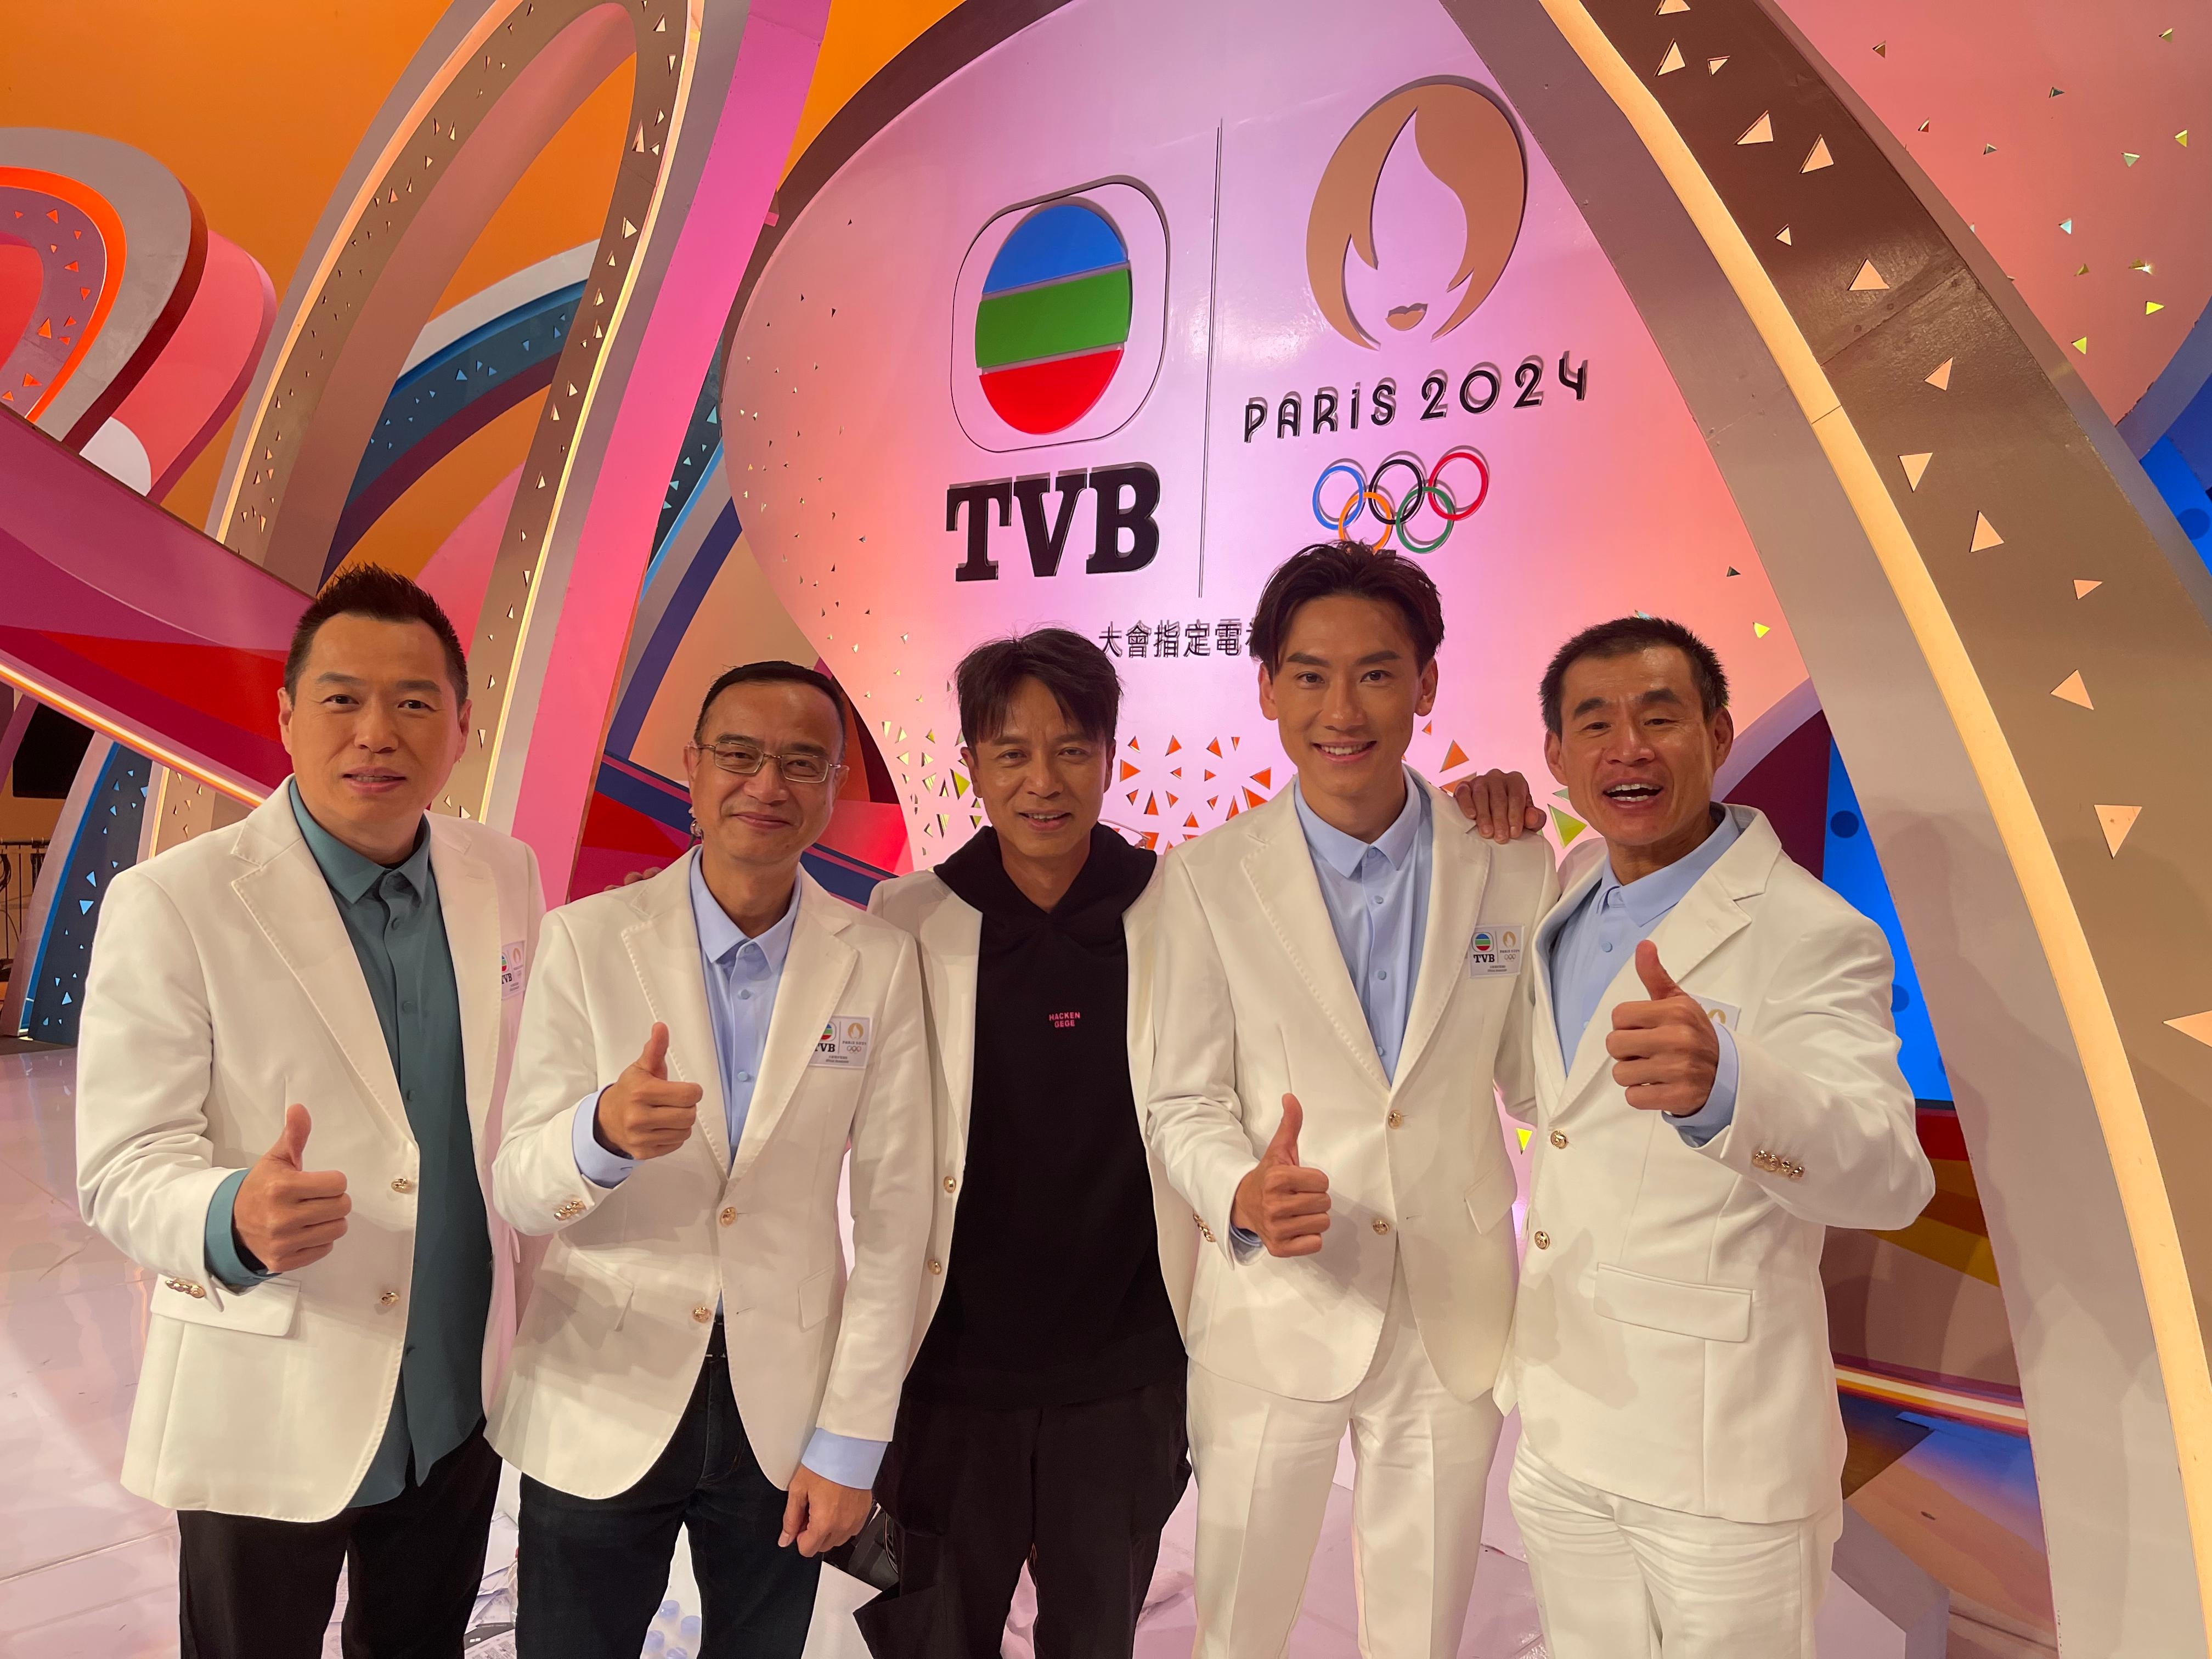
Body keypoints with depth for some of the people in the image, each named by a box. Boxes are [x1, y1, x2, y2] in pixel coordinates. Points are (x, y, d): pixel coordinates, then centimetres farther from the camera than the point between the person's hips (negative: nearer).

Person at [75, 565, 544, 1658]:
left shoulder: (506, 876, -2)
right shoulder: (170, 904, -16)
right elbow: (123, 1167, -15)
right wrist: (236, 1217, -37)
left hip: (463, 1393, 4)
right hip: (266, 1415, -4)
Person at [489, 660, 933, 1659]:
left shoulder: (879, 964, -7)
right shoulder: (586, 940, -9)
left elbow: (892, 1211, -5)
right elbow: (518, 1192, -9)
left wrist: (852, 1441, -5)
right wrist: (604, 1132, -31)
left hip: (783, 1406, 1)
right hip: (599, 1407, 0)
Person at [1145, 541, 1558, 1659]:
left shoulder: (1513, 869, -3)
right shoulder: (1209, 877, -8)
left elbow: (1537, 1074, 5)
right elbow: (1187, 1101, -5)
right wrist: (1244, 1196, -24)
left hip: (1453, 1318, 2)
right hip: (1273, 1316, -1)